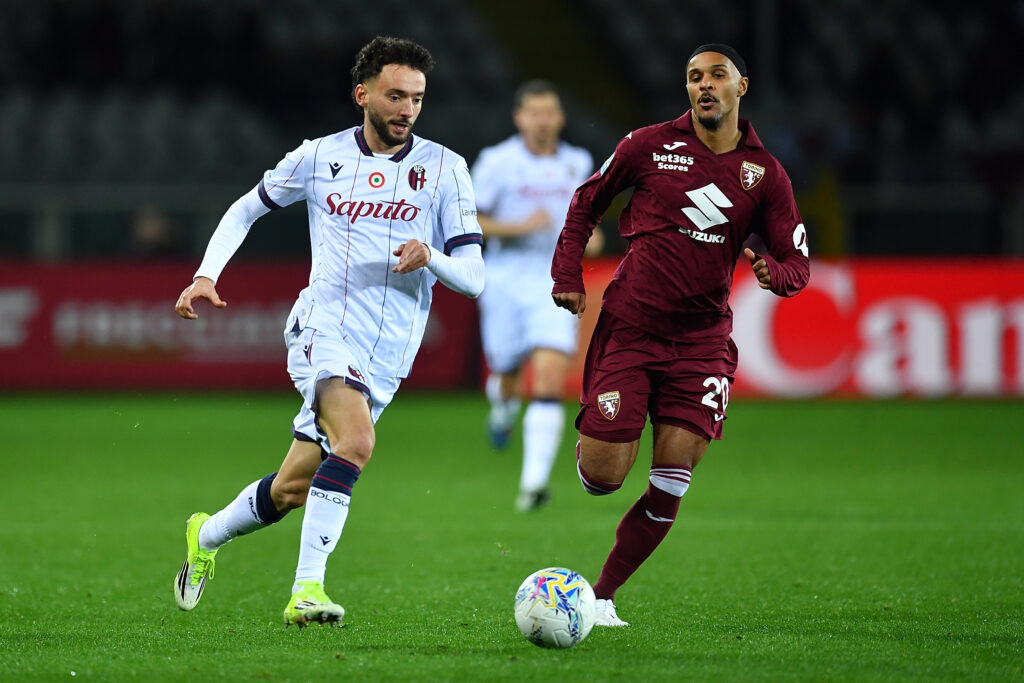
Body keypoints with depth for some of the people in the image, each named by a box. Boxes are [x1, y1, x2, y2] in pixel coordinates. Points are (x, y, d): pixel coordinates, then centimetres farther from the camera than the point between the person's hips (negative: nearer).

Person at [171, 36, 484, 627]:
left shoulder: (444, 168, 3)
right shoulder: (320, 157, 4)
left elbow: (473, 277, 0)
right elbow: (246, 210, 20)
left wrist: (431, 257, -21)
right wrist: (207, 274, 5)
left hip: (387, 357, 3)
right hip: (324, 328, -3)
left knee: (292, 490, 9)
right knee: (356, 440, -31)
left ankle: (207, 535, 38)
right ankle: (307, 590, -32)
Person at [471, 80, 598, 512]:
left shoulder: (578, 163, 6)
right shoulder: (497, 162, -6)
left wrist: (588, 235, 4)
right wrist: (518, 226, -19)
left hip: (555, 285, 1)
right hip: (505, 280, -1)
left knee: (549, 379, -16)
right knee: (507, 376, 11)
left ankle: (535, 481, -19)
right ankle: (504, 403, 51)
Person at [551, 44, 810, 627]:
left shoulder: (765, 174, 3)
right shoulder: (650, 145, 0)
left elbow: (798, 262, 6)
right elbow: (587, 202, 13)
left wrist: (774, 272, -18)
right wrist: (568, 275, 3)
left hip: (701, 341, 2)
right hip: (628, 329, -1)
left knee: (672, 482, -9)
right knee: (601, 477, -8)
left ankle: (602, 595, 5)